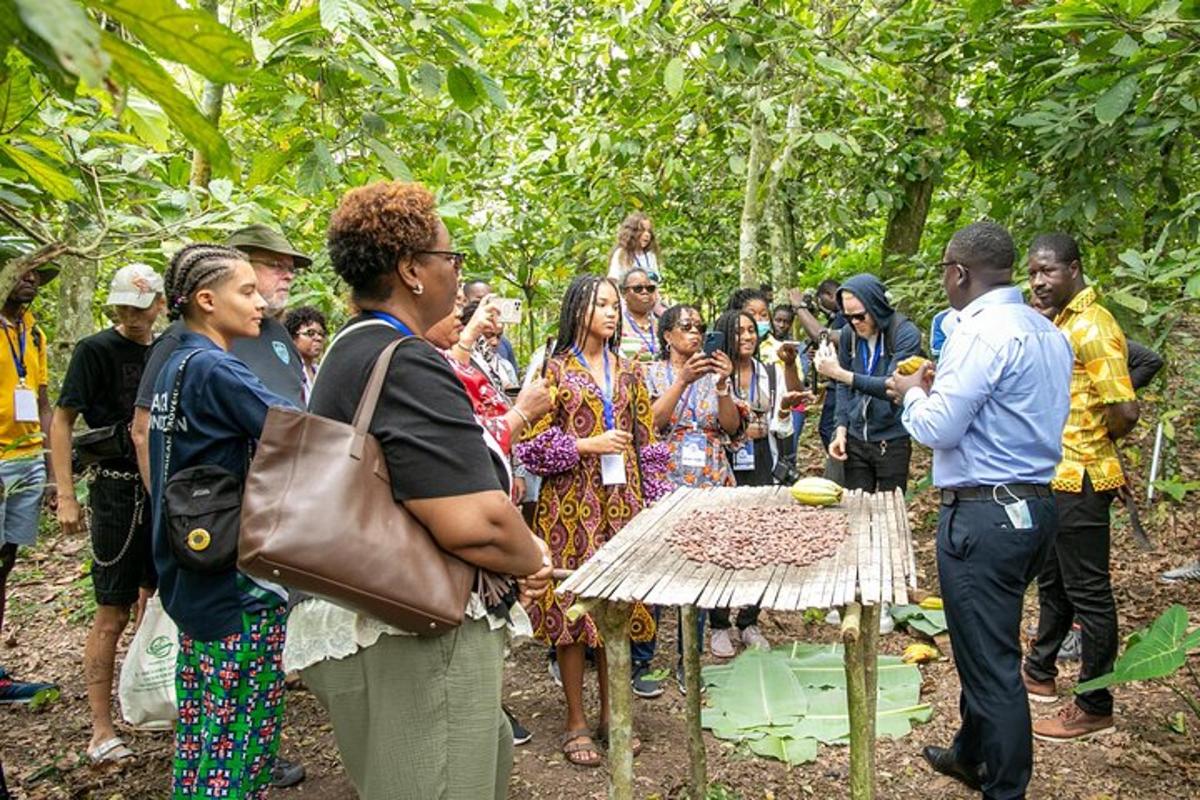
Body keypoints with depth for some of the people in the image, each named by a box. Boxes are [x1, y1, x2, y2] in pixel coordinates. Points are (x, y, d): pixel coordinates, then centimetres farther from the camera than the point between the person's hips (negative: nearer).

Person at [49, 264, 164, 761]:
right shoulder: (96, 350, -7)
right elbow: (61, 422, -8)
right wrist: (66, 497, -14)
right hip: (116, 491, -5)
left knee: (153, 600, 15)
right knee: (112, 614, -2)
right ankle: (101, 730, 8)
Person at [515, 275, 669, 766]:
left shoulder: (628, 371, 12)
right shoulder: (554, 369, -2)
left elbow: (646, 441, 13)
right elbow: (532, 442, -6)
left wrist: (655, 499, 8)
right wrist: (589, 445, -14)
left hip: (621, 502, 4)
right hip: (571, 502, -4)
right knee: (573, 603, 0)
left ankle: (611, 713, 24)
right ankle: (576, 722, 15)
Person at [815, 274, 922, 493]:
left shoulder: (906, 334, -12)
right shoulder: (849, 334, 2)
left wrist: (842, 374, -30)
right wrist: (841, 429, 2)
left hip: (892, 441, -4)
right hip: (855, 440, 4)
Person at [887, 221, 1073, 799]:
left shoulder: (981, 332, -18)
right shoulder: (1049, 333, 11)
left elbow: (937, 428, -19)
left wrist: (914, 393, 1)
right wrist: (942, 386, 17)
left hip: (983, 514, -10)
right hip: (1038, 506, 10)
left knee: (990, 661, 3)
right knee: (990, 647, 24)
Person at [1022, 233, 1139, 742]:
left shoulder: (1092, 327, -19)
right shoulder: (1063, 323, 12)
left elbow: (1124, 410, -23)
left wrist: (1101, 441, -7)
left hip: (1079, 480, -10)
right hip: (1057, 477, 10)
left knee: (1088, 592, 1)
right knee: (1053, 581, 21)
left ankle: (1095, 708, 14)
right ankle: (1040, 672, 38)